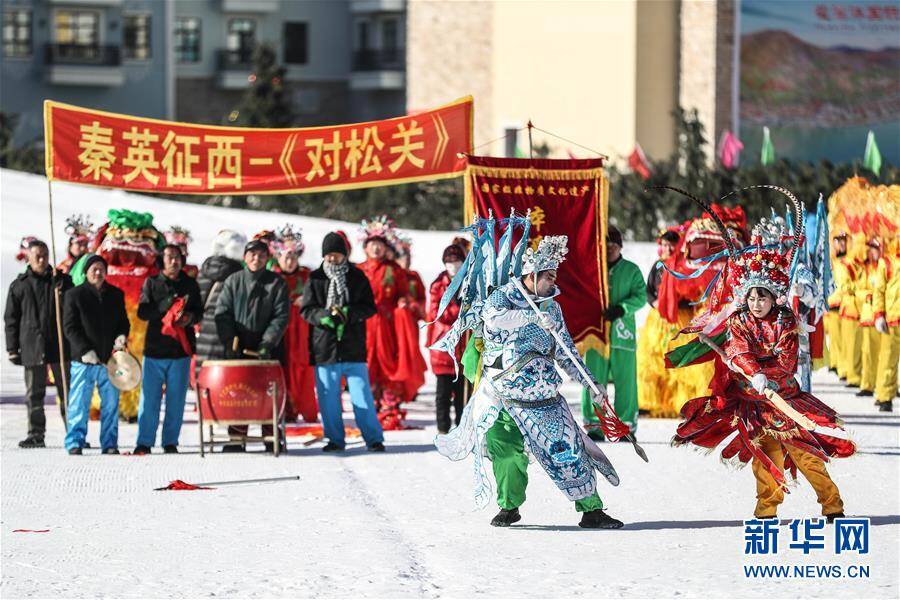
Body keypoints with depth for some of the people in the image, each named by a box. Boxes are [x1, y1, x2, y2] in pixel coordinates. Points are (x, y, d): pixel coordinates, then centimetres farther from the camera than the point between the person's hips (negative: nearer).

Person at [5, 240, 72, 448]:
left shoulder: (62, 281, 7)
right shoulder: (19, 286, 6)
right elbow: (11, 319, 6)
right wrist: (12, 348, 2)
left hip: (60, 345, 0)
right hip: (32, 346, 0)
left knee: (67, 391, 2)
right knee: (34, 394, 2)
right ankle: (36, 435, 7)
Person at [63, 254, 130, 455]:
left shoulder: (116, 294, 11)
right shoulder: (75, 295, -1)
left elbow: (123, 321, 18)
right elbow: (70, 327, -4)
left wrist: (122, 336, -5)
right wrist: (84, 350, -14)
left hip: (110, 358, 3)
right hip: (84, 359, -3)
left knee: (110, 404, 6)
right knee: (79, 403, -3)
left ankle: (109, 443, 13)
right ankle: (75, 442, 3)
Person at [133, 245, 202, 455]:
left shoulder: (190, 284, 10)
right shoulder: (151, 283, 5)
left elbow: (199, 311, 13)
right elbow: (143, 312, -4)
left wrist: (190, 317, -10)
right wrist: (168, 305, -17)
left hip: (181, 350, 1)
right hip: (155, 349, -1)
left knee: (176, 399, 4)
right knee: (149, 398, -2)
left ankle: (170, 442, 12)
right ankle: (144, 443, 4)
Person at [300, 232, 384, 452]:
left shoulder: (357, 277, 5)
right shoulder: (316, 279, 5)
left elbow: (369, 307, 2)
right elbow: (306, 310, 3)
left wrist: (349, 313, -17)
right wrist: (323, 316, -17)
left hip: (353, 349, -1)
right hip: (325, 348, 1)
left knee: (362, 395, -2)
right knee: (328, 398, 4)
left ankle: (374, 438, 3)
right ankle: (335, 439, 15)